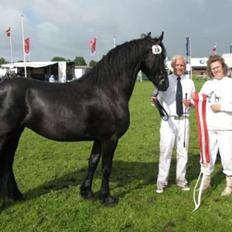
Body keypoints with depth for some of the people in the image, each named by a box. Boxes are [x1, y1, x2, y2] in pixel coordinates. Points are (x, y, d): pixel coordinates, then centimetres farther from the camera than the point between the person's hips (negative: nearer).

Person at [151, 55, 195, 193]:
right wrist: (155, 101, -25)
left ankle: (181, 180, 26)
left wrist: (190, 103, -12)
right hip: (168, 120, -2)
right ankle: (162, 182, 10)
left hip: (183, 120, 3)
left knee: (183, 150, 11)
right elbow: (160, 99, -3)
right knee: (165, 150, -2)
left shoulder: (190, 82, 7)